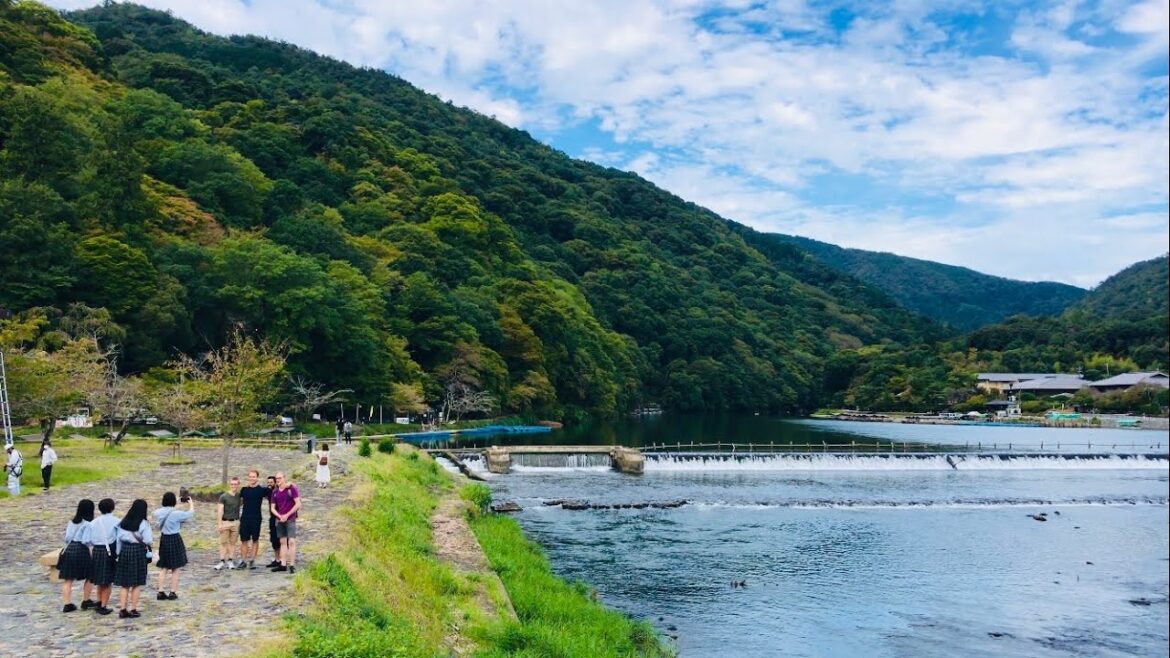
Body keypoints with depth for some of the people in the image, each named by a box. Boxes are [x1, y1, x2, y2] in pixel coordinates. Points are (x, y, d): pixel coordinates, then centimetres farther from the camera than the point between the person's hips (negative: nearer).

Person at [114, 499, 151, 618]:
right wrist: (152, 537, 7)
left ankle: (122, 609, 8)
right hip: (138, 551, -4)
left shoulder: (123, 522, 4)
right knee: (136, 584, 6)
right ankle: (133, 610, 8)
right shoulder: (143, 523, -11)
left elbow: (119, 538, 6)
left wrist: (119, 553, 12)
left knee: (125, 583, 10)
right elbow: (147, 540, -14)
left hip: (125, 551, 4)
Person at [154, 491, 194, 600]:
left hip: (163, 540, 5)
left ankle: (160, 592, 14)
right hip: (175, 540, -5)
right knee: (175, 569, 6)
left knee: (163, 568, 15)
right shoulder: (176, 513, -18)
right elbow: (190, 514, -4)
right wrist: (191, 503, 14)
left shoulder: (158, 512, -3)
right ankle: (173, 593, 10)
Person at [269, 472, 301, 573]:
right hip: (279, 519, 5)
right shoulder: (275, 492, 9)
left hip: (290, 519, -5)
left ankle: (292, 565, -11)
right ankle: (283, 564, 10)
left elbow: (298, 504, -9)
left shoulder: (292, 488, -5)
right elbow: (272, 508, 11)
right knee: (283, 542, 8)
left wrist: (287, 515, -11)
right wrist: (279, 516, -7)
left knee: (291, 542, -10)